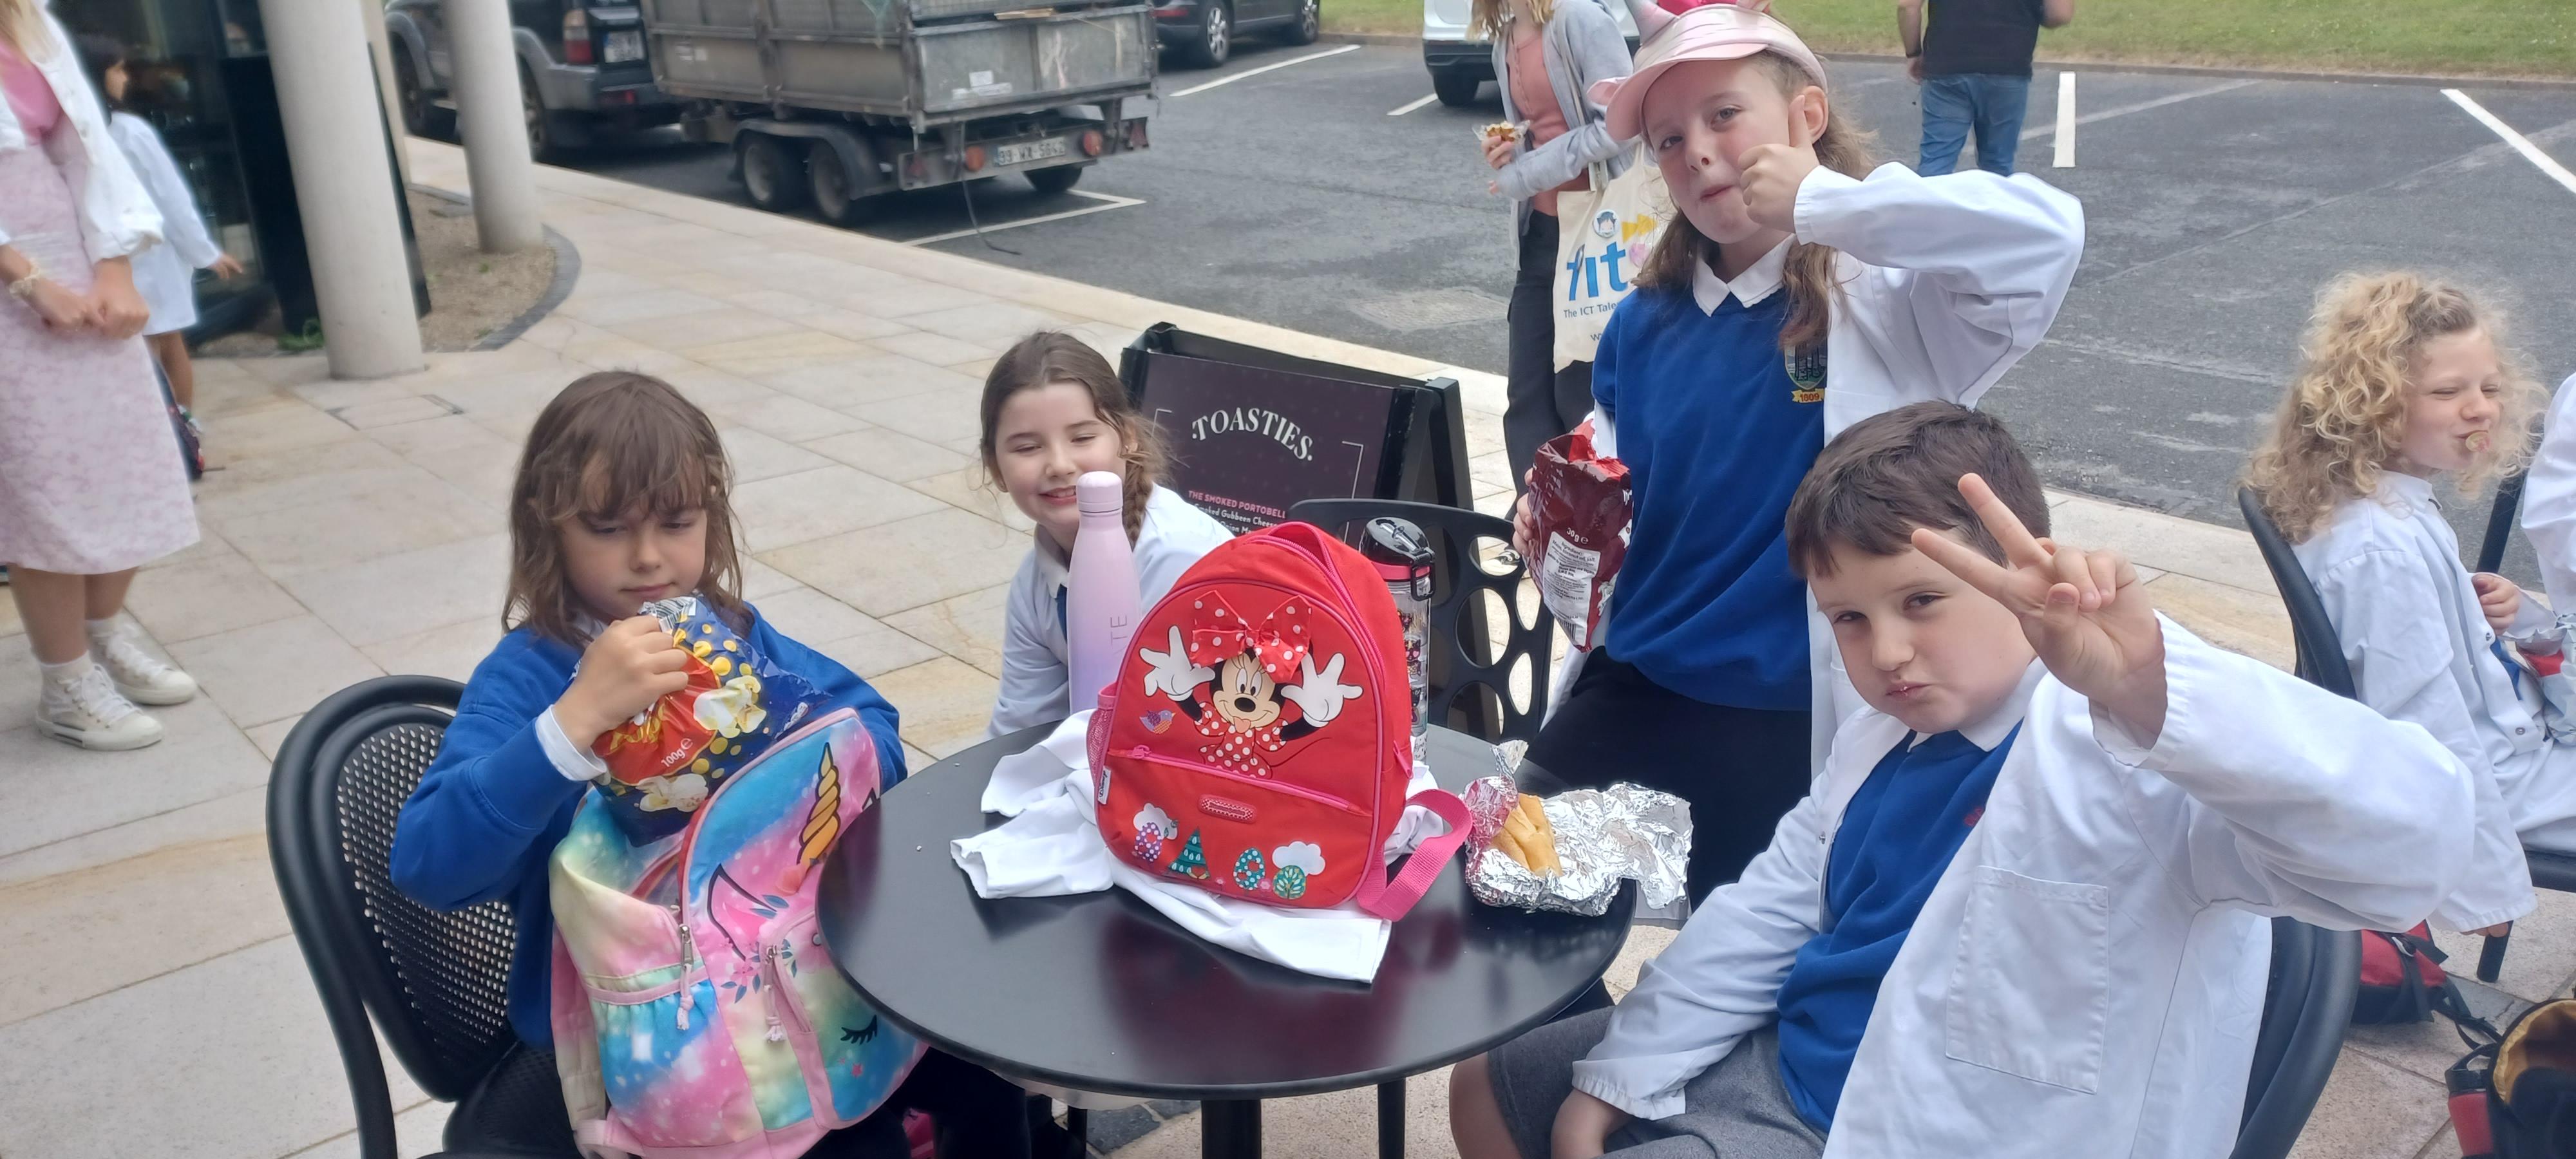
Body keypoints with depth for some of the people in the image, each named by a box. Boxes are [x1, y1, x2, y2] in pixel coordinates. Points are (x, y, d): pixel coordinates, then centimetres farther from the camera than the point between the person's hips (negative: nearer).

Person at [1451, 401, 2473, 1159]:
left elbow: (2411, 838, -42)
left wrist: (2148, 687, -58)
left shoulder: (2129, 758, -25)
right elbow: (1768, 913, 11)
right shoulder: (1884, 739, 2)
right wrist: (1618, 1076, 9)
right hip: (1781, 1060, 9)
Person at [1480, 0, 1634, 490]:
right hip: (1540, 229, 7)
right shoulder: (1505, 41, 12)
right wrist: (1507, 150, -1)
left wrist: (1526, 173, -14)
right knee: (1526, 395, 6)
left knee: (1580, 394, 0)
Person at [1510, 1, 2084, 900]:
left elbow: (2046, 238, -30)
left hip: (1795, 724, -5)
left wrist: (1820, 199, -26)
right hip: (1627, 694, 5)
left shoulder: (1889, 296, -11)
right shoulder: (1644, 326, 5)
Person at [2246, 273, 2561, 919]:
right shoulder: (2385, 550, -32)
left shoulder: (2401, 503, -3)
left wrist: (2486, 613, -5)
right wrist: (2486, 884, -22)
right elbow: (2430, 733, -29)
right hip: (2492, 785, -9)